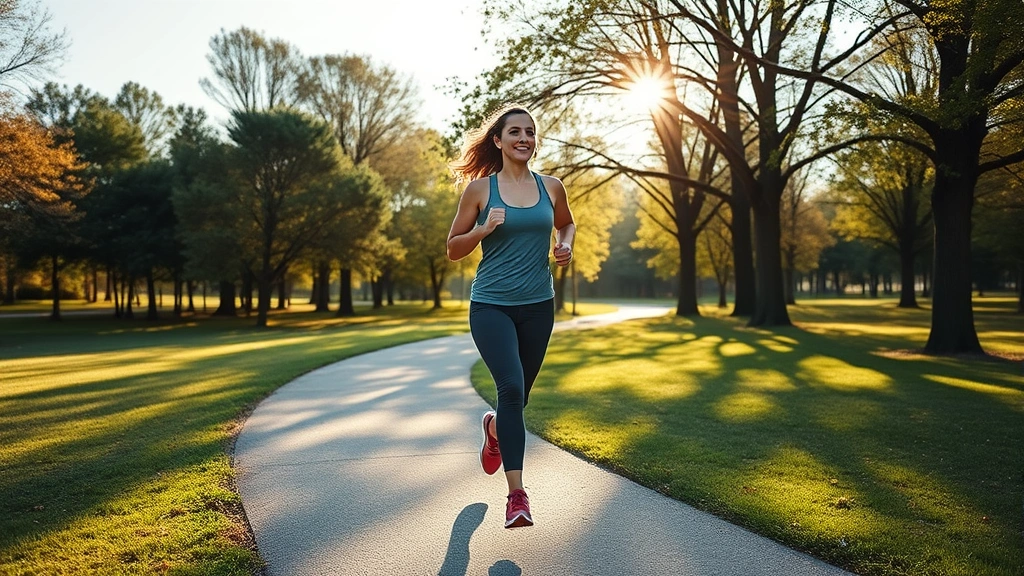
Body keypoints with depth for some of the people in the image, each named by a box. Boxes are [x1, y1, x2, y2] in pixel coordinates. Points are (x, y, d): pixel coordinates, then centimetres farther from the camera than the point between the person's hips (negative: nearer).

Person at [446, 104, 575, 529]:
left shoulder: (551, 187, 5)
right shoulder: (480, 188, -2)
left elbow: (567, 223, 25)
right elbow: (453, 249, 2)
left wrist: (566, 245, 3)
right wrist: (484, 229, -16)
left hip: (538, 306, 4)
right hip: (491, 305, -3)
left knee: (519, 396, 14)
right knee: (511, 388, -20)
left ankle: (494, 428, 51)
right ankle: (517, 495, -10)